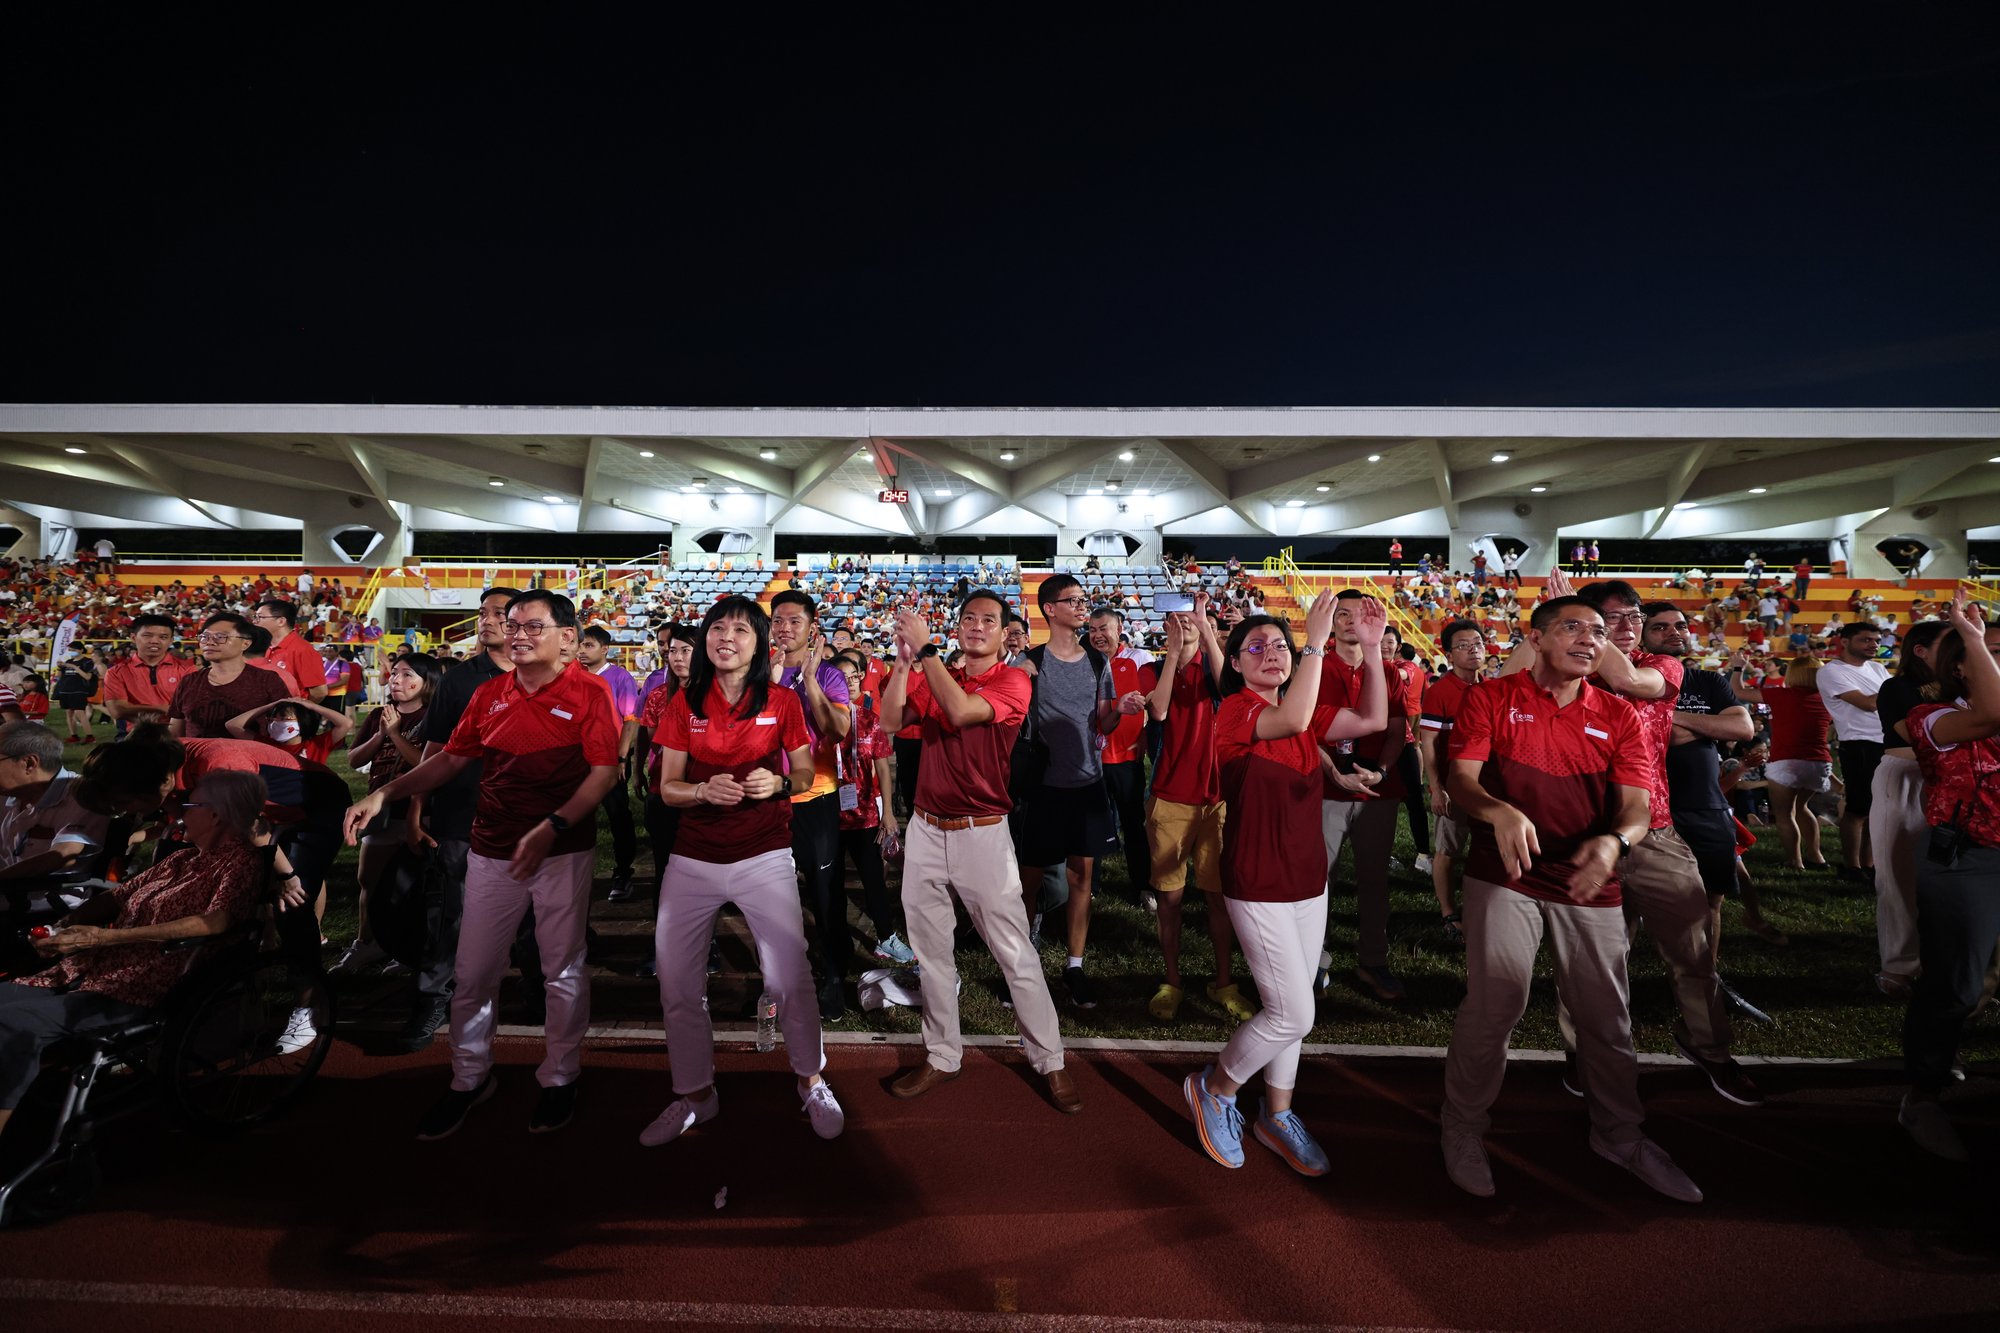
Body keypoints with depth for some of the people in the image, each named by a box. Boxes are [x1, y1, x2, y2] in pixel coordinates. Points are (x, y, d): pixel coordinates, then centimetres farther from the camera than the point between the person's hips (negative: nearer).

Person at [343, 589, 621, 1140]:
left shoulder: (589, 692, -9)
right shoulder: (489, 694, 8)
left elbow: (603, 772, -14)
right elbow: (449, 760, 15)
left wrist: (551, 828, -24)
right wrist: (385, 793, 2)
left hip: (563, 853, -4)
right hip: (491, 854, 5)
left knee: (563, 972, 9)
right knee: (473, 974, 12)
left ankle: (559, 1079, 28)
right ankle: (470, 1079, 33)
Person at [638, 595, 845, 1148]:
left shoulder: (783, 701, -2)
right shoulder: (685, 702, 3)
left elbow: (806, 777, 5)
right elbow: (668, 788, 3)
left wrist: (778, 783, -17)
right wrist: (705, 790, -18)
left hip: (763, 857, -2)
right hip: (693, 859, 3)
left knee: (790, 977, -5)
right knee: (677, 981, 7)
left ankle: (811, 1081, 20)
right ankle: (695, 1093, 30)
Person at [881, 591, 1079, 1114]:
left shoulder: (1013, 681, -6)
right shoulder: (933, 676, 8)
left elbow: (962, 710, -24)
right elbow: (890, 720, -4)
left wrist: (925, 648, -18)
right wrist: (904, 659, -12)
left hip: (982, 832, -4)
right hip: (926, 830, 5)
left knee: (1016, 955, 3)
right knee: (931, 952, 14)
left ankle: (1049, 1061, 21)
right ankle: (942, 1056, 32)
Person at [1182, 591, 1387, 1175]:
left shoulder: (1306, 712, 8)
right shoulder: (1235, 709, -14)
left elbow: (1372, 719, -5)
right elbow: (1293, 721, -33)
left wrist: (1371, 648, -14)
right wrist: (1317, 640, -30)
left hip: (1309, 881, 7)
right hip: (1258, 884, -7)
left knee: (1289, 1009, 16)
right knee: (1293, 1014, -4)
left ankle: (1276, 1115, 36)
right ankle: (1214, 1088, 20)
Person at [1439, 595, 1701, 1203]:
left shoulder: (1618, 716, 7)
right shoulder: (1490, 697, -2)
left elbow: (1638, 805, -1)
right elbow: (1461, 777, -10)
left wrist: (1615, 841, -24)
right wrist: (1498, 811, -31)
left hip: (1589, 882, 4)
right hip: (1505, 876, -3)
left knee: (1607, 1017, 13)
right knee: (1493, 1004, -8)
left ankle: (1621, 1135, 40)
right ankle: (1463, 1130, 14)